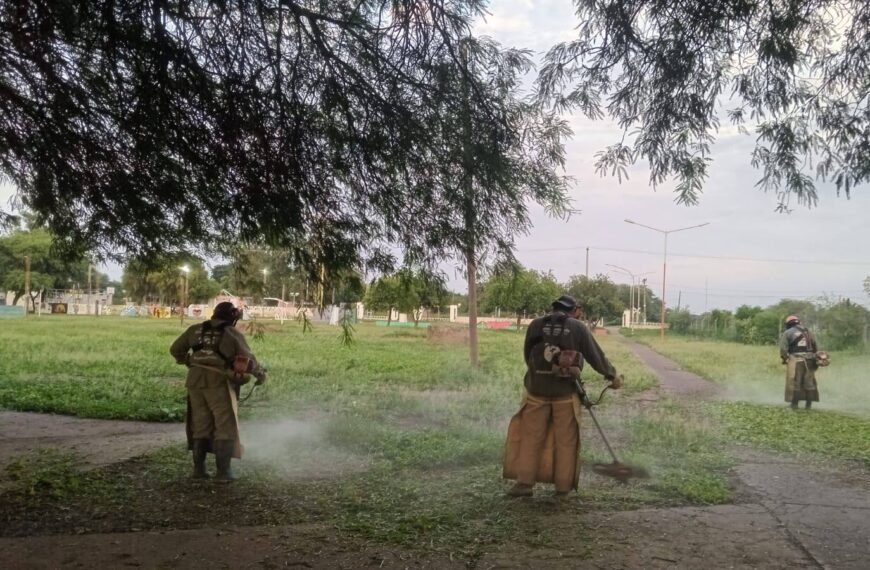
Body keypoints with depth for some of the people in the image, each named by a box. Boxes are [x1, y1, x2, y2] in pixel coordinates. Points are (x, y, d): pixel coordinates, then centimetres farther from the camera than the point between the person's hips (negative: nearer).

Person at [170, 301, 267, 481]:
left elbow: (175, 350, 17)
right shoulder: (233, 334, 1)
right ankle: (223, 471, 2)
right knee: (226, 428, 4)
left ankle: (198, 468, 17)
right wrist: (260, 373, 16)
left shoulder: (196, 330, 13)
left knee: (200, 426, 16)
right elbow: (248, 359, -1)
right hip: (218, 383, -4)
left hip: (195, 381, 4)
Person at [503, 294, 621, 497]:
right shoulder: (578, 327, -2)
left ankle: (525, 482, 5)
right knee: (565, 441, 9)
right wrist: (612, 376, 17)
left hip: (537, 390, 1)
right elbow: (596, 356, 3)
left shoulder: (535, 325, 2)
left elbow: (527, 356, 8)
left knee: (530, 437, 8)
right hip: (565, 392, -1)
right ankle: (563, 486, 13)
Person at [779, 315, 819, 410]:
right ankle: (809, 404, 13)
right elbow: (815, 348, 15)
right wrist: (814, 358, 23)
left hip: (795, 361, -4)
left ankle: (794, 404, 4)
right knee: (809, 383, 11)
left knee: (794, 383, 2)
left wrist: (784, 359, 5)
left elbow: (783, 349, -8)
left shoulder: (787, 333, 0)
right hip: (809, 361, 4)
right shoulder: (808, 332, 16)